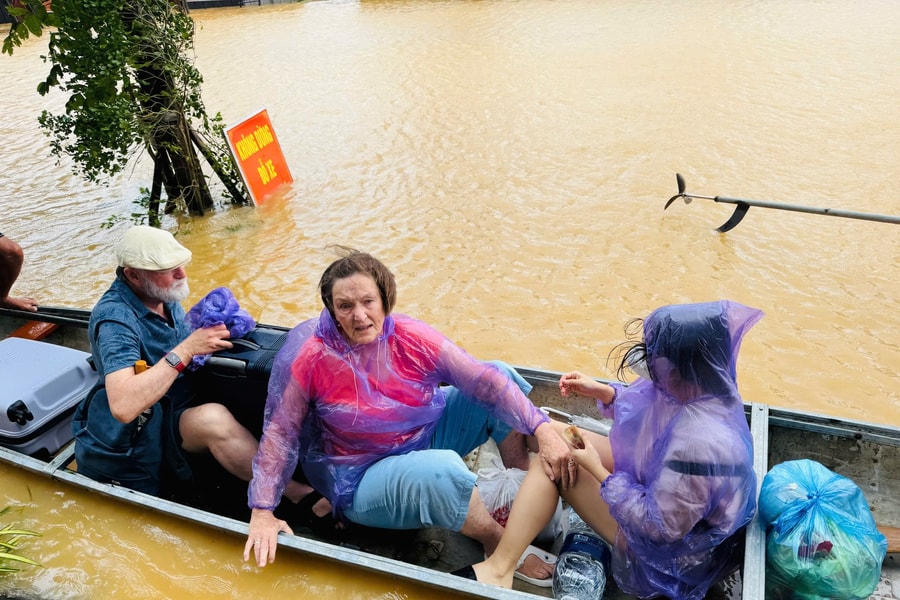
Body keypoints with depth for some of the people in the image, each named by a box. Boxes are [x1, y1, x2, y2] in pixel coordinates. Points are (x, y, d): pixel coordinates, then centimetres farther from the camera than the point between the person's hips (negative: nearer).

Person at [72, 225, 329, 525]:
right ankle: (298, 495, -24)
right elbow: (123, 406, -35)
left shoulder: (164, 296, 1)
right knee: (213, 418, -34)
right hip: (142, 430, -9)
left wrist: (210, 330, -6)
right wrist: (186, 349, -32)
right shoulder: (115, 317, -22)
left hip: (177, 407, 9)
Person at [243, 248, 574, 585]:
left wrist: (543, 431, -25)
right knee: (442, 470, -38)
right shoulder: (312, 358, -20)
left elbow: (483, 379, -18)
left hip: (429, 437, 5)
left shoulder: (411, 336, -14)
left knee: (501, 372, -8)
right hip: (365, 477, -4)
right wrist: (262, 513, -15)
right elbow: (279, 431, -12)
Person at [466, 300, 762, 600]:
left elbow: (661, 527, -28)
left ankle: (499, 569, -4)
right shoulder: (703, 387, -15)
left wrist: (597, 470, -22)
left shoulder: (700, 443, -40)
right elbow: (648, 414, 8)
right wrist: (602, 392, -2)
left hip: (670, 548, -8)